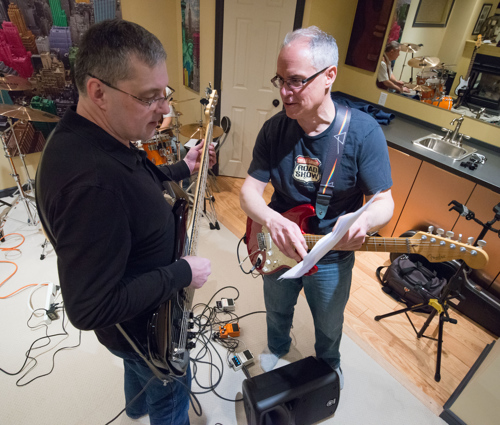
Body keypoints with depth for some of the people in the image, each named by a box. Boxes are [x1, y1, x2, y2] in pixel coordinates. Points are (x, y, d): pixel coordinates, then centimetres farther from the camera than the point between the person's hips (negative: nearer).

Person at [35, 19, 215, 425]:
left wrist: (181, 169, 1)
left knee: (139, 362, 37)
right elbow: (89, 309, -36)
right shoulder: (92, 185, -42)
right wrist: (183, 273, -28)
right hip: (140, 324, -9)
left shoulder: (95, 133, -10)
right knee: (172, 391, 22)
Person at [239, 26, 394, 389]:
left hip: (332, 258, -2)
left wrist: (365, 221, -42)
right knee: (277, 311, 29)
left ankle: (329, 364, 61)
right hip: (278, 249, 3)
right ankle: (278, 347, 65)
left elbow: (384, 200, -17)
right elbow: (250, 190, -14)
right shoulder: (274, 129, -13)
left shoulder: (363, 132, -22)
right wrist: (273, 221, -36)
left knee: (329, 327, 25)